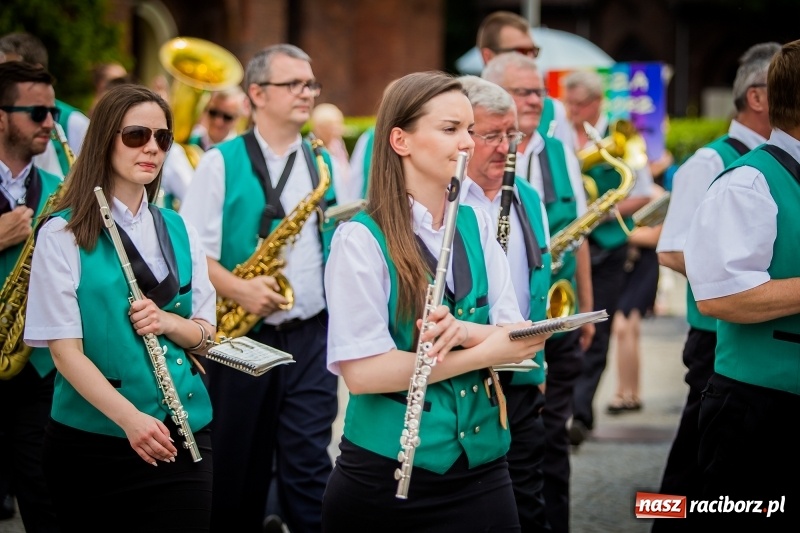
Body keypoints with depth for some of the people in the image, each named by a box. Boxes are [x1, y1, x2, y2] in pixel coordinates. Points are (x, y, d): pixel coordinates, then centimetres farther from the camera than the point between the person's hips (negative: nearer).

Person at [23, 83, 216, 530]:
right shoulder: (62, 234, -6)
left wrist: (168, 322, -11)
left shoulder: (179, 231, 10)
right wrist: (129, 418, -24)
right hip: (91, 441, -4)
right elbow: (64, 348, -12)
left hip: (182, 434, 4)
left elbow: (206, 333, 11)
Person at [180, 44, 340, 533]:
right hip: (241, 337, -2)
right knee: (240, 469, 8)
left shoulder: (324, 164, 10)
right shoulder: (222, 163, -2)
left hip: (312, 335, 2)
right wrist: (238, 289, -22)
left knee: (309, 463, -5)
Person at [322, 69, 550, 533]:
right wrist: (487, 351, -19)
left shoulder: (478, 226, 7)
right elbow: (360, 371, -19)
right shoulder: (361, 239, -11)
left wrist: (463, 331, -21)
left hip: (482, 469, 5)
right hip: (387, 477, -5)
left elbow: (515, 340, 1)